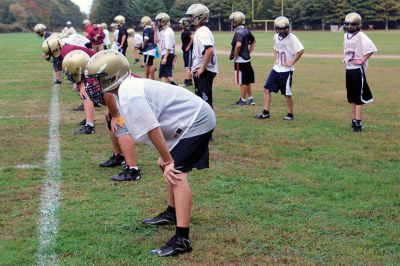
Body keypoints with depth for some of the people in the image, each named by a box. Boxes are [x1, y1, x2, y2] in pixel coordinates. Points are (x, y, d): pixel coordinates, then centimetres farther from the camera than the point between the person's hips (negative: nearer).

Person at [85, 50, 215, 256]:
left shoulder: (129, 96, -22)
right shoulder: (130, 87, 9)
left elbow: (152, 130, -22)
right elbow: (157, 126, 12)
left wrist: (168, 160, -13)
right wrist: (166, 157, 9)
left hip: (196, 121, -11)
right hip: (194, 118, 11)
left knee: (176, 173, -19)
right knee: (169, 167, 23)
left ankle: (181, 239, -25)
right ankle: (172, 213, 41)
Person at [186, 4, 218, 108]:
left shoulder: (203, 32, -18)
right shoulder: (199, 31, 14)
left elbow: (209, 50, -31)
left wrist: (202, 68, -26)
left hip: (204, 72, -10)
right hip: (199, 71, 10)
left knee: (206, 100, -6)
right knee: (200, 98, 17)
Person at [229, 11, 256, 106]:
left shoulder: (238, 32, -18)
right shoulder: (246, 30, 8)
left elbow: (238, 45, -34)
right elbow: (253, 41, 21)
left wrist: (235, 56, -20)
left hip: (240, 61, -9)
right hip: (247, 59, 9)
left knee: (242, 81, 2)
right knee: (247, 81, 17)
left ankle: (243, 100, 11)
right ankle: (250, 99, 25)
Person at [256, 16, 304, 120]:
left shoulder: (292, 38, -16)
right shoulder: (276, 37, 8)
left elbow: (301, 50, -25)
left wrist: (292, 62, -20)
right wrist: (276, 59, 10)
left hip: (286, 70, -7)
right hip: (276, 68, 7)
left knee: (287, 94, 2)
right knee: (267, 89, 3)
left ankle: (290, 114, 16)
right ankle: (266, 112, 9)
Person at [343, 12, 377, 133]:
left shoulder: (360, 36, -14)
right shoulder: (346, 35, 11)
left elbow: (372, 49, -25)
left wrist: (362, 60, -21)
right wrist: (345, 59, 11)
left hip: (358, 70, -8)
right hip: (348, 69, 8)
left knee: (358, 97, -5)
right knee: (351, 96, 14)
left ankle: (358, 122, -2)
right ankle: (354, 120, 23)